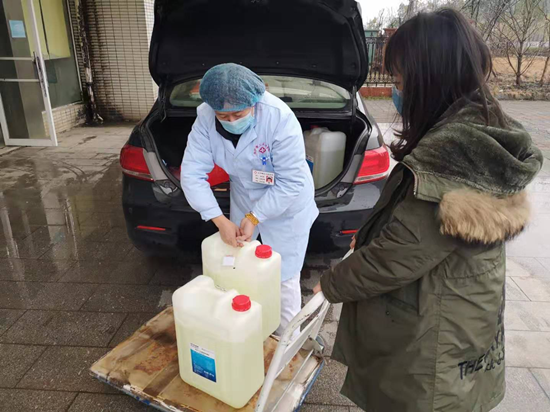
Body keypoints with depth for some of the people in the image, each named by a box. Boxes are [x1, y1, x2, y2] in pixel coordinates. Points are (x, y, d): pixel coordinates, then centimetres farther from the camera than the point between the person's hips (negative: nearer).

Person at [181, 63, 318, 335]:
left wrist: (254, 218, -27)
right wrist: (220, 220, -28)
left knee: (283, 277, 3)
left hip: (286, 206, -4)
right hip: (243, 198, 5)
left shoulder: (280, 118, -33)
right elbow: (192, 173, -21)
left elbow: (292, 182, -28)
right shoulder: (205, 118, -21)